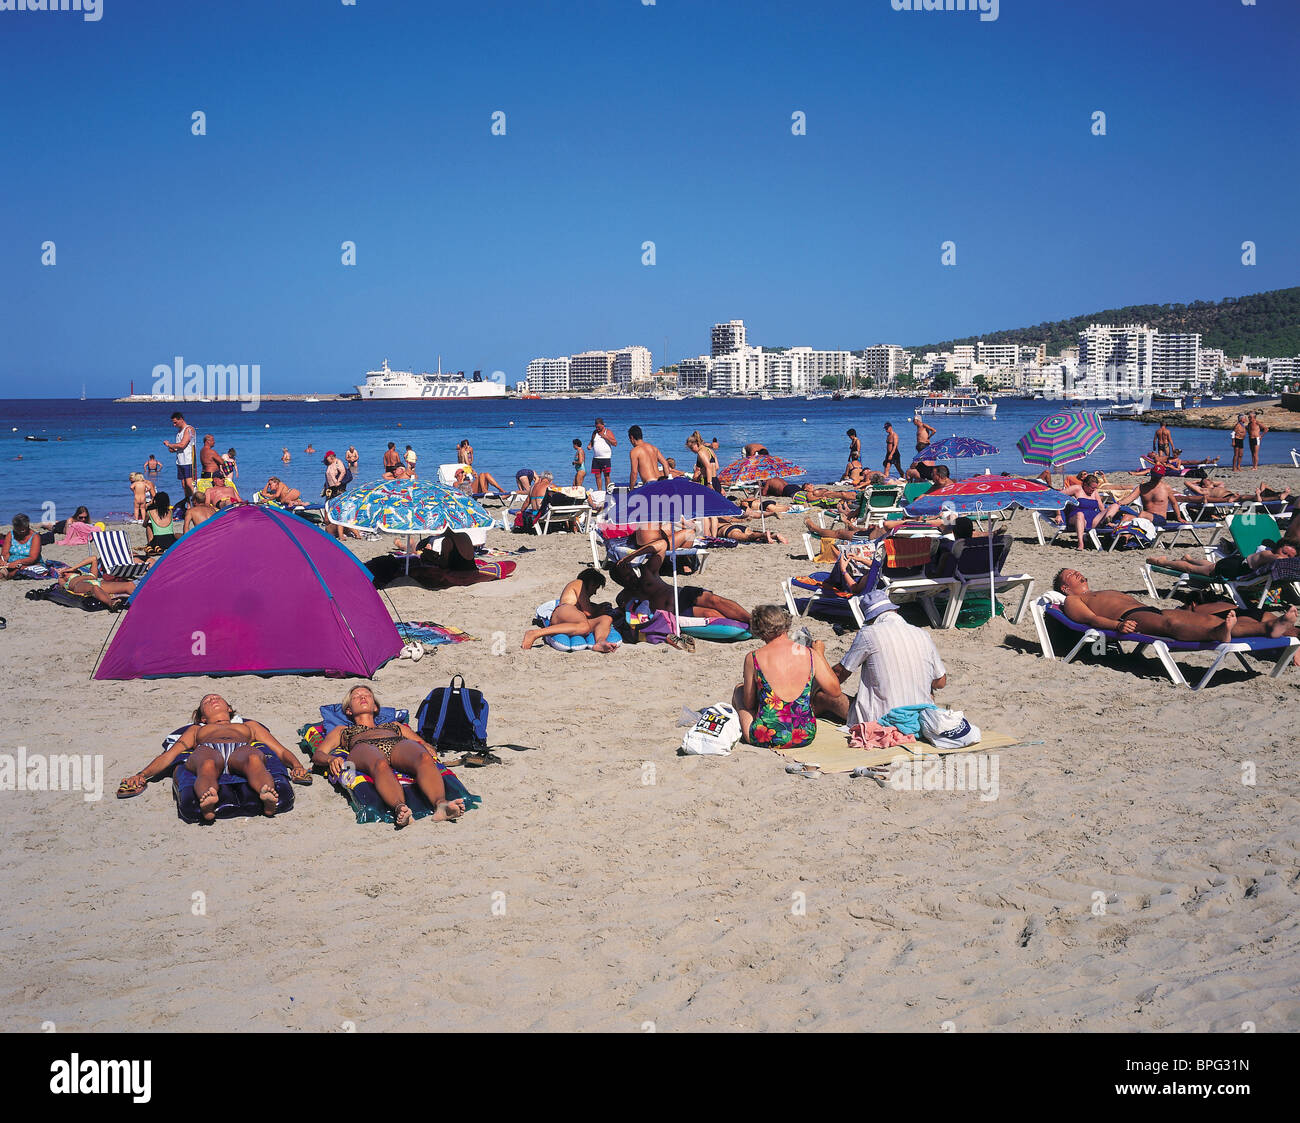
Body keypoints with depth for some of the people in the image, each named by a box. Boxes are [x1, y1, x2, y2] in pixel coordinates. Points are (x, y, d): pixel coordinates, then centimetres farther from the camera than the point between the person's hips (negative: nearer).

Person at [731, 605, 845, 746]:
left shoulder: (753, 658, -10)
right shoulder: (810, 654, -6)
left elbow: (749, 704, -1)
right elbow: (835, 691, 4)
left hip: (766, 738, -1)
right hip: (806, 736, 2)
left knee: (739, 689, 29)